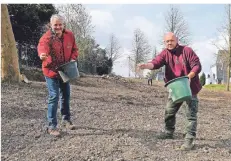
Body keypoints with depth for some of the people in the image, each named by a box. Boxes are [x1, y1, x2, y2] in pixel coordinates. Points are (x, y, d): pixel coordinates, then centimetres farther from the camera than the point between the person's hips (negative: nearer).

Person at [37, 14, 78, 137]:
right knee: (54, 97, -9)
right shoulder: (47, 37, -21)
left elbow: (74, 49, 7)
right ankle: (52, 126, 1)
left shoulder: (70, 35, -5)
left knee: (66, 95, 15)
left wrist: (73, 59, -13)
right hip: (51, 71, -5)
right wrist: (42, 54, -66)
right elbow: (42, 45, -43)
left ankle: (66, 119, 34)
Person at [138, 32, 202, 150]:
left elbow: (197, 65, -12)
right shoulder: (165, 53, -2)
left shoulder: (187, 50, -11)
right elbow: (156, 63, -19)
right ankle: (169, 132, 34)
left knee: (191, 114, -5)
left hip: (190, 87, -5)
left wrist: (189, 76, -29)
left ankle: (189, 139, 0)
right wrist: (146, 65, -41)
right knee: (169, 111, 14)